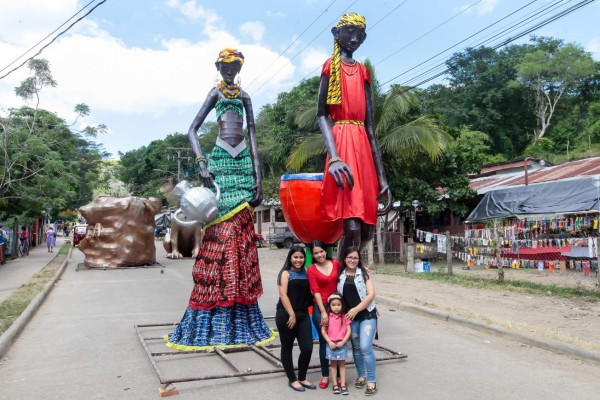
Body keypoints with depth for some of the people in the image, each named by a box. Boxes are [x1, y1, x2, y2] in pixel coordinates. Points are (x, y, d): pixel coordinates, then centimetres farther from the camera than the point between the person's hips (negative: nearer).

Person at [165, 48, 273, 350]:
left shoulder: (244, 96, 20)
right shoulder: (215, 93, 10)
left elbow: (253, 135, 14)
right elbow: (192, 130, 1)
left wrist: (258, 179, 6)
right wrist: (201, 163, -16)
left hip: (243, 160, 4)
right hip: (220, 159, -4)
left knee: (242, 234, 2)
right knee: (220, 232, -9)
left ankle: (240, 318, 8)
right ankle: (209, 320, -1)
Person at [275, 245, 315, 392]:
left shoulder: (306, 273, 10)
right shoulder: (286, 273, -4)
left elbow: (309, 293, 14)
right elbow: (283, 295, -13)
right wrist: (292, 315, -17)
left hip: (303, 315, 5)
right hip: (286, 316, -5)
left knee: (307, 348, 1)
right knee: (287, 348, 7)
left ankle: (302, 378, 22)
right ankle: (292, 379, 23)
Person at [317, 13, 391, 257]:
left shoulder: (363, 72, 20)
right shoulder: (330, 66, 7)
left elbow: (370, 124, 16)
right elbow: (321, 115, -4)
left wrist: (382, 177, 10)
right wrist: (333, 156, -23)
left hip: (362, 143, 6)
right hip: (342, 140, -6)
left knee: (367, 229, 3)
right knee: (352, 227, -17)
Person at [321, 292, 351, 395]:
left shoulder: (345, 317, -4)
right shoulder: (327, 317, -4)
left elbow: (349, 331, -4)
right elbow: (323, 331, -3)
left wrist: (342, 342, -12)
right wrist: (330, 342, -11)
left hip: (342, 344, -1)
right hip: (331, 344, 1)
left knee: (342, 364, 5)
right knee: (333, 364, 9)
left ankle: (343, 385, 10)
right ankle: (335, 384, 16)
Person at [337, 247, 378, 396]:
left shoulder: (363, 273, -6)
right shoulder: (340, 275, 1)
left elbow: (371, 294, -12)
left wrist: (356, 309, -15)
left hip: (367, 314, -3)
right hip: (350, 317, 3)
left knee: (366, 347, -12)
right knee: (356, 347, 13)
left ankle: (372, 380, 2)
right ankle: (361, 375, 31)